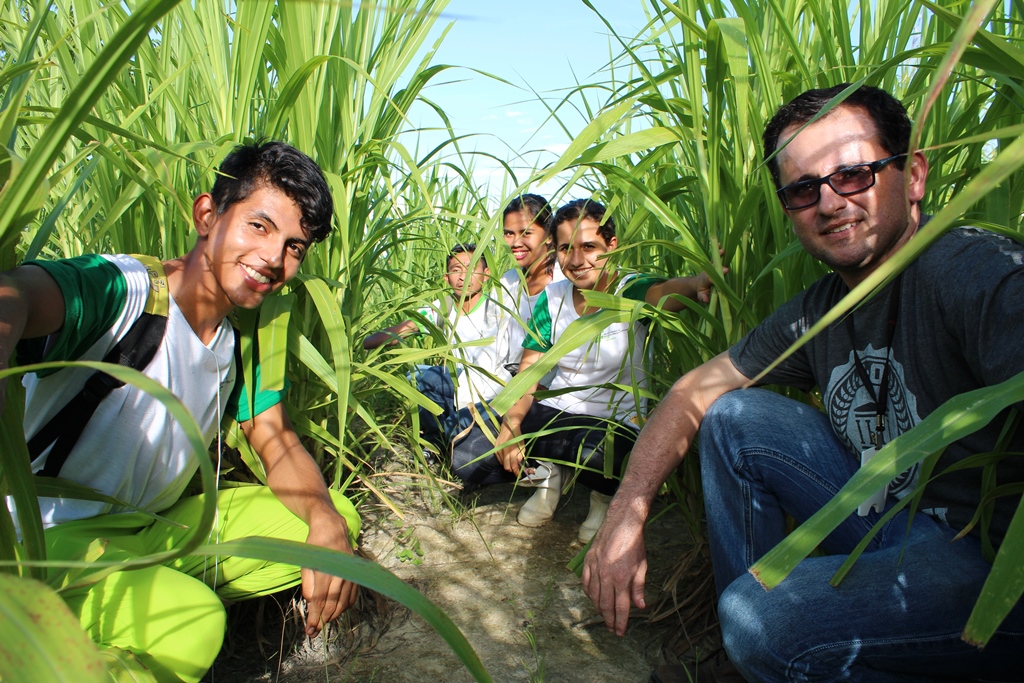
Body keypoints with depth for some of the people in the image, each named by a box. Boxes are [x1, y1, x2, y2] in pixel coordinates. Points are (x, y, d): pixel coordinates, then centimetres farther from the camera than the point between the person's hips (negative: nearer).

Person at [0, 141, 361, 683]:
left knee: (339, 517, -2)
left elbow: (279, 446, 2)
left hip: (162, 525, 7)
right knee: (191, 622, -33)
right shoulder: (119, 289, -21)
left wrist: (326, 522, -18)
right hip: (51, 535, -6)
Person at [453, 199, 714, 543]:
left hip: (616, 422, -4)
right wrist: (510, 424, -16)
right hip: (554, 411, 5)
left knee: (595, 458, -41)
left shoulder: (631, 292, -14)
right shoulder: (552, 298, 0)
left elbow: (666, 291, -39)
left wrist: (698, 284, -64)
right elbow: (528, 370, 0)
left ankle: (606, 495, 0)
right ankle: (545, 475, 19)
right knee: (467, 459, -10)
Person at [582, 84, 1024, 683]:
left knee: (762, 619, -30)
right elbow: (694, 391, 3)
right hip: (892, 518, 7)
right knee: (731, 415, -1)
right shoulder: (819, 310, 2)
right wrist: (627, 515, -7)